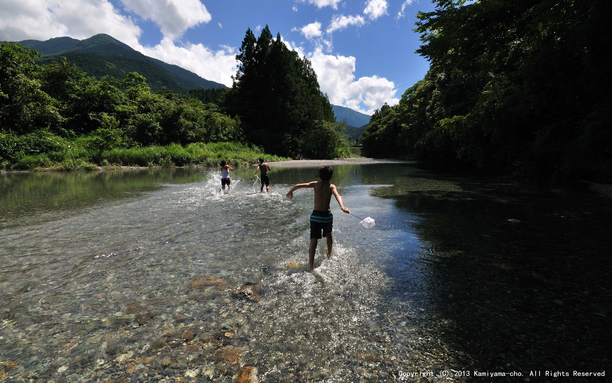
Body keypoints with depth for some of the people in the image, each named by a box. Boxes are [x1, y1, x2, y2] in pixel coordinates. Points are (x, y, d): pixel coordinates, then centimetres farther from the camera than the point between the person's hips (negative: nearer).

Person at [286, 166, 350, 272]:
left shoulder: (315, 184, 4)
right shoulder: (331, 187, -2)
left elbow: (298, 185, 2)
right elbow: (337, 196, -22)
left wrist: (290, 192, 20)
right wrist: (342, 207, -37)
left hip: (315, 215, 0)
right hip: (326, 215, 0)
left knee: (313, 241, -1)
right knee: (328, 235, 28)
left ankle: (311, 267, -9)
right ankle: (329, 255, 48)